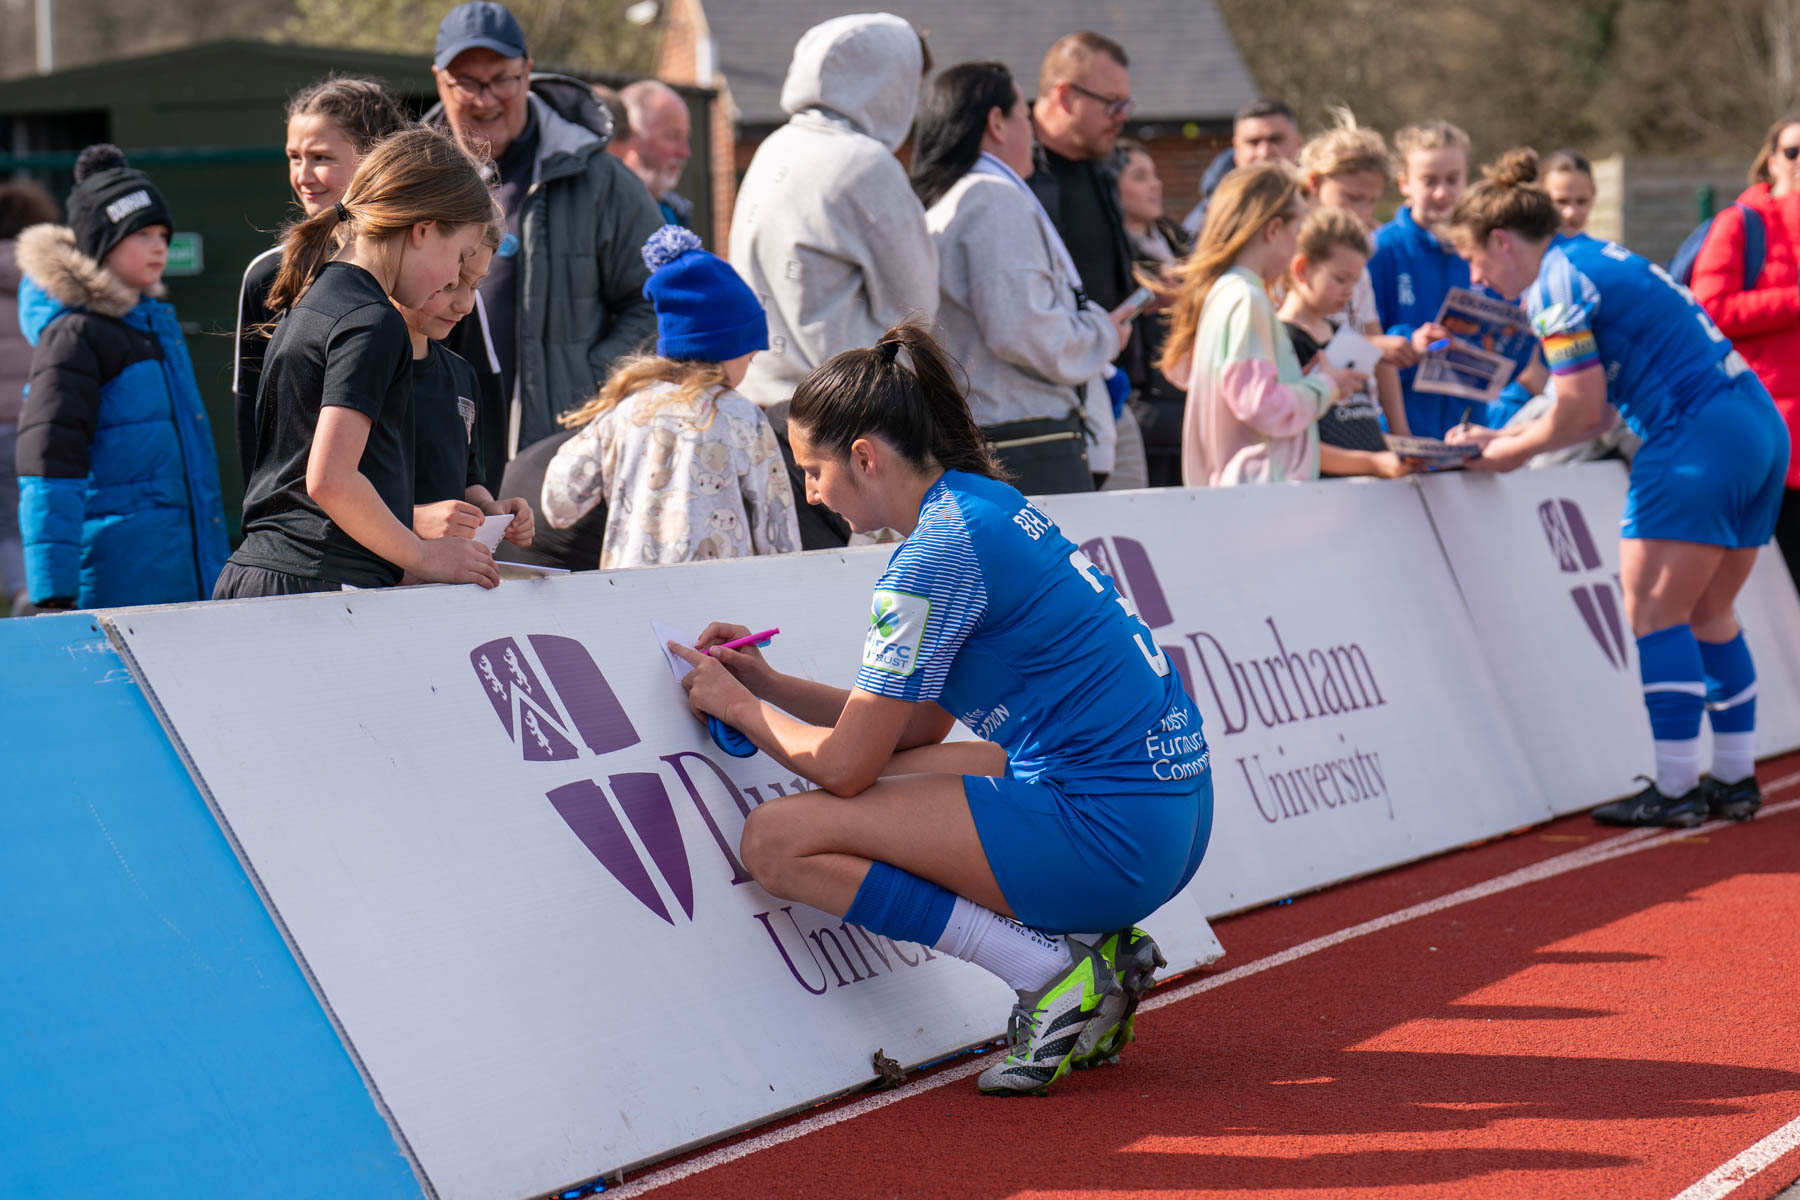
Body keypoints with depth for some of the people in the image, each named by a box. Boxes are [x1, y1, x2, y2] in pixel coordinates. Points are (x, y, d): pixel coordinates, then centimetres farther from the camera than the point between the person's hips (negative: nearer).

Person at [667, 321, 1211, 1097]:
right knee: (888, 779, 25)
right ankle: (1088, 945, 12)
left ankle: (1058, 977, -7)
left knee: (779, 840, -8)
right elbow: (918, 727, 22)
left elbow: (844, 764, -10)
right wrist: (769, 684, 20)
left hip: (1111, 835, -10)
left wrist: (735, 705, 7)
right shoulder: (987, 506, 15)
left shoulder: (935, 554, -14)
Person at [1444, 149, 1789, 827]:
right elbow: (1592, 413, 21)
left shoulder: (1557, 283, -9)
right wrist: (1498, 439, 19)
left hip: (1697, 439, -10)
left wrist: (1508, 452, 5)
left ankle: (1676, 789, -6)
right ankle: (1735, 779, 16)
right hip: (1760, 425, 10)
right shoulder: (1593, 259, 21)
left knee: (1654, 614, -4)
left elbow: (1580, 414, -9)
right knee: (1707, 616, 15)